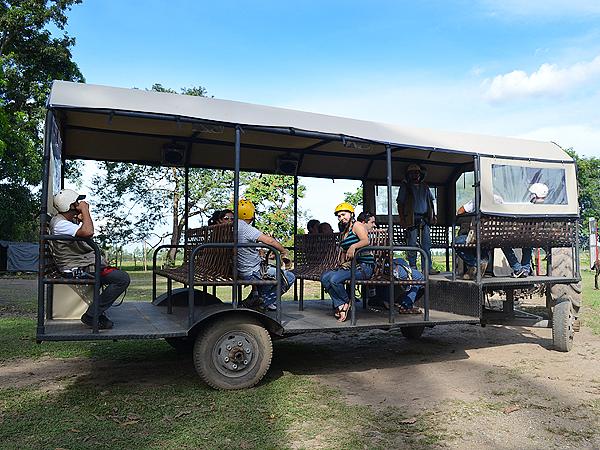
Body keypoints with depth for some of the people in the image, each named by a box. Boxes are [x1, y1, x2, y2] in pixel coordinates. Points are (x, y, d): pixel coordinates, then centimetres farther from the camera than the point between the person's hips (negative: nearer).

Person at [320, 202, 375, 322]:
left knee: (334, 279, -26)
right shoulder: (343, 232, 22)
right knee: (324, 277, -12)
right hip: (349, 266, 9)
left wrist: (353, 246, -40)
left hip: (364, 266, -8)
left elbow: (366, 241, -23)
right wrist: (342, 263, 12)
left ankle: (347, 303, 0)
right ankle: (340, 306, -13)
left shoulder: (357, 226, -5)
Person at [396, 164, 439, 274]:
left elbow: (430, 202, 22)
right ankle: (413, 268, 3)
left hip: (424, 218, 4)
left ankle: (429, 267, 4)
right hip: (412, 219, -4)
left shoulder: (425, 187, 18)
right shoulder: (405, 186, 4)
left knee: (427, 244, 2)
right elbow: (400, 203, 0)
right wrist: (402, 218, -9)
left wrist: (433, 215, 12)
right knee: (412, 244, -3)